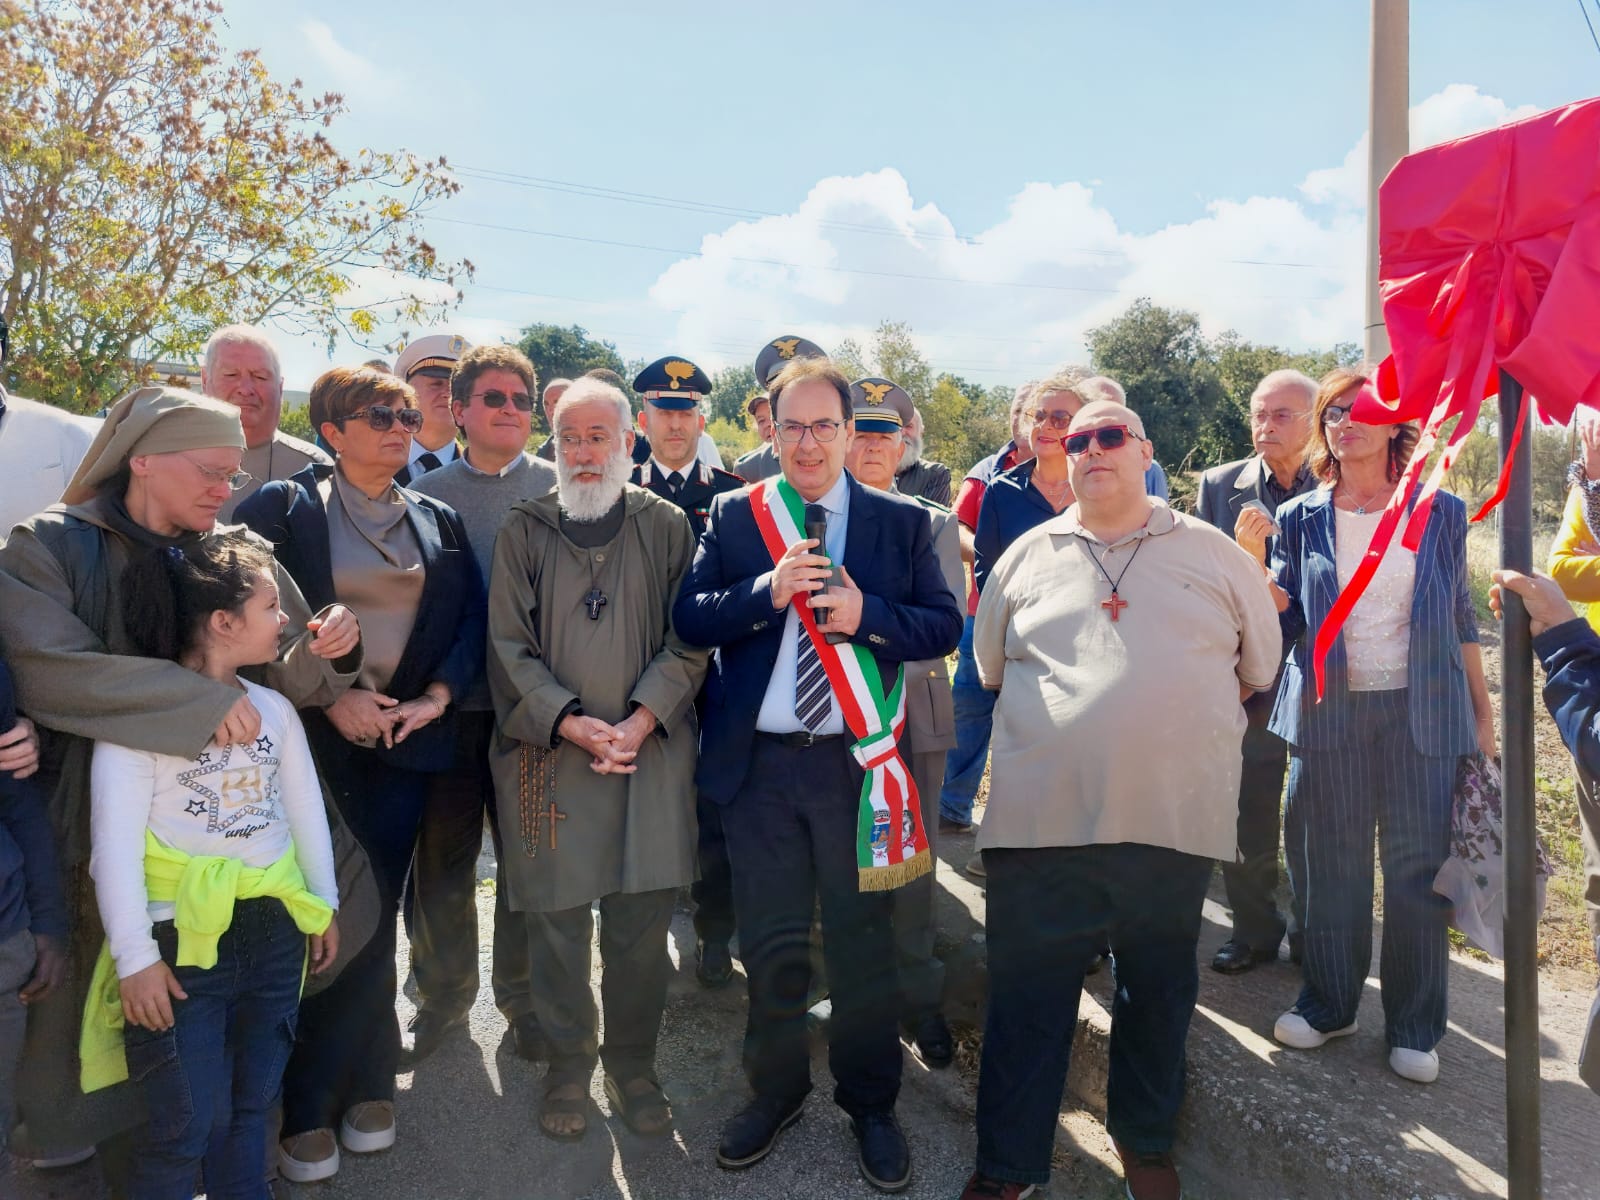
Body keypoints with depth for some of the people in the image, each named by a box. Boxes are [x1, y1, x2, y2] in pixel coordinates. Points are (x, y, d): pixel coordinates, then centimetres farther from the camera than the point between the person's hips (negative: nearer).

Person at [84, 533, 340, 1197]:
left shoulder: (275, 709, 6)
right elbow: (115, 843, -14)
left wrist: (323, 906, 16)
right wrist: (135, 957, -14)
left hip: (275, 931, 6)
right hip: (183, 943, -5)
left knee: (250, 1105, 15)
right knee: (189, 1122, 0)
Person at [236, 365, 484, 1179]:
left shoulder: (439, 523, 11)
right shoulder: (285, 507, 0)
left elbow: (472, 618, 7)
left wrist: (435, 697, -7)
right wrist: (329, 695, -13)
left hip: (403, 742, 3)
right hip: (314, 738, -3)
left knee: (377, 913, 9)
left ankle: (363, 1087, 24)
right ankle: (309, 1105, 16)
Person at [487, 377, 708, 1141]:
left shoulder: (666, 527, 5)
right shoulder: (523, 531, 5)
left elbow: (689, 641, 1)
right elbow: (509, 646, 0)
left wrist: (639, 721, -12)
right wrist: (570, 722, -12)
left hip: (651, 753, 0)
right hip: (549, 755, 0)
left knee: (641, 921, 6)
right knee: (558, 920, 6)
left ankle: (632, 1063, 26)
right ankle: (569, 1064, 27)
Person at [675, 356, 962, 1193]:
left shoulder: (901, 521, 2)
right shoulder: (733, 516, 4)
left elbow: (944, 625, -1)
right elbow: (690, 618, -4)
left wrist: (865, 614, -17)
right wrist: (767, 591, -19)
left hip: (857, 763, -1)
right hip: (758, 763, 1)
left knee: (863, 940, 11)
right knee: (769, 944, 14)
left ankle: (870, 1106, 33)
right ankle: (775, 1092, 37)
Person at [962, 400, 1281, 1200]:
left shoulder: (1214, 555, 6)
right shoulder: (1028, 555, 8)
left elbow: (1259, 665, 15)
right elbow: (991, 666, 16)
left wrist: (1183, 719, 11)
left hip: (1176, 817, 1)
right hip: (1042, 815, 0)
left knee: (1159, 991, 16)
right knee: (1027, 994, 6)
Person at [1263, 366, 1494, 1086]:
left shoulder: (1440, 513, 5)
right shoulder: (1301, 519, 5)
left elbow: (1460, 619, 9)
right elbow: (1281, 620, 4)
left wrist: (1483, 713, 6)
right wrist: (1251, 560, -12)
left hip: (1422, 712, 0)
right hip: (1329, 711, 1)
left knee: (1419, 869, 3)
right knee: (1330, 865, 7)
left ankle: (1414, 1027, 19)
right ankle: (1327, 1004, 25)